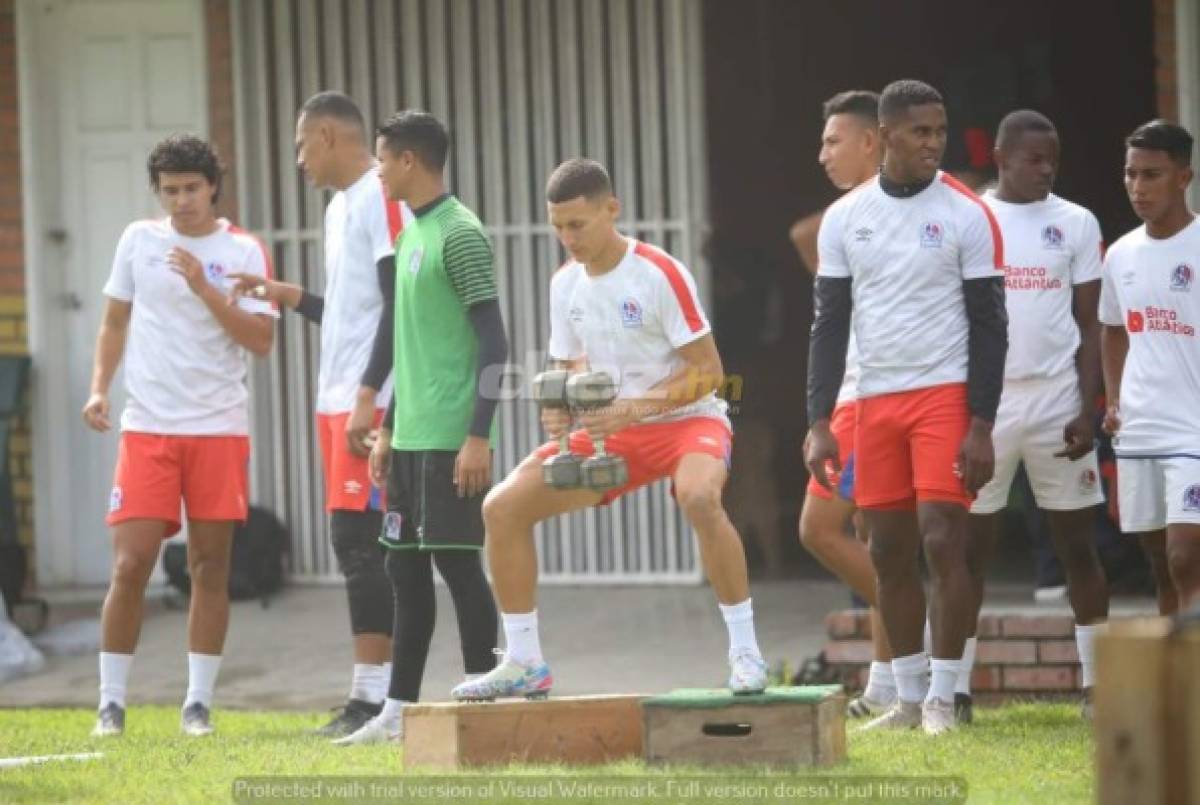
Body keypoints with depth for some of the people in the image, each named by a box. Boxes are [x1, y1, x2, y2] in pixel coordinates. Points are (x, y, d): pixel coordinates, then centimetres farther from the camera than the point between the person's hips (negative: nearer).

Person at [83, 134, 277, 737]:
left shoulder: (243, 252, 0)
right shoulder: (138, 240, 7)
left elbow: (261, 340, -8)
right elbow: (115, 322, 16)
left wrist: (204, 287, -17)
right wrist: (99, 388, 3)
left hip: (219, 427, -1)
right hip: (147, 426, 1)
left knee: (210, 566, 2)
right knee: (130, 564, -6)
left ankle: (199, 704, 9)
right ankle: (111, 703, 3)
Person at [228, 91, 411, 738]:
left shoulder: (380, 199, -12)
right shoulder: (341, 205, 18)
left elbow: (400, 306, -18)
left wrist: (367, 398, -21)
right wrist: (293, 298, 22)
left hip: (370, 403, -10)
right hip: (339, 399, 10)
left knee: (362, 543, -10)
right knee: (353, 544, 8)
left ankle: (373, 696, -9)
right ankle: (371, 696, 10)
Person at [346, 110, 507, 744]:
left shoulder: (460, 236, -11)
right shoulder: (412, 234, 17)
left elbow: (493, 342, -14)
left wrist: (479, 436, -19)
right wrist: (388, 430, 22)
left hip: (451, 437, -9)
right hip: (412, 435, 9)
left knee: (457, 561, -6)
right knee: (405, 567, 9)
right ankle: (398, 711, 12)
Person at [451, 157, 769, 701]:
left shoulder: (661, 274, -17)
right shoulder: (566, 284, 4)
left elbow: (707, 371, -17)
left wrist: (636, 406, -29)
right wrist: (561, 407, -10)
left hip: (684, 419, -7)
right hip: (609, 432, 7)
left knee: (699, 498, -40)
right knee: (503, 507, -6)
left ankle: (745, 653, -27)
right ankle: (523, 664, 4)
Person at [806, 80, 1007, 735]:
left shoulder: (966, 214, -4)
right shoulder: (844, 218, 6)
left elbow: (990, 325, -4)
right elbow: (829, 324, 9)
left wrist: (981, 426, -11)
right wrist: (819, 423, 2)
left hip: (945, 394, -4)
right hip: (874, 402, 4)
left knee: (942, 542, -10)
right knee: (889, 553, 6)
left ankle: (941, 699, -4)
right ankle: (907, 699, 15)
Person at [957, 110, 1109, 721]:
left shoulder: (1076, 224, 5)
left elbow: (1089, 327, 5)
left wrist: (1088, 411, -5)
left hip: (1057, 400, 1)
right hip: (983, 400, -1)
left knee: (1078, 543, 3)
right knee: (969, 544, 0)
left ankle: (1096, 681, 8)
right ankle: (957, 686, 4)